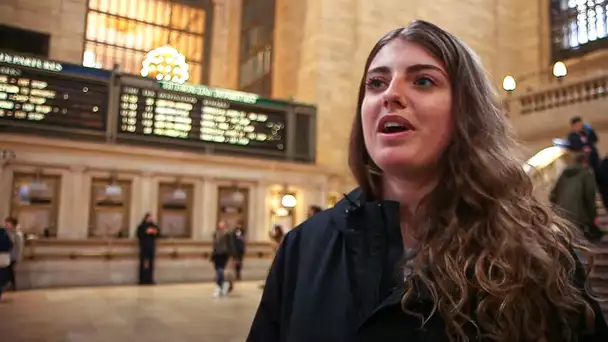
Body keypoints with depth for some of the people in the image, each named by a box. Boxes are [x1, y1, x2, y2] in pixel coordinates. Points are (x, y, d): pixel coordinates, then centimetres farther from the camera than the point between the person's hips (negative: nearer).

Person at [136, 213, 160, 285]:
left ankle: (150, 279, 8)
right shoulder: (141, 226, 0)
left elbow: (158, 235, 13)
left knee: (151, 263, 3)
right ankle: (143, 280, -5)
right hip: (144, 246, -4)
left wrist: (155, 232, -7)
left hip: (152, 246, 4)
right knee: (143, 263, -8)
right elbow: (139, 234, -10)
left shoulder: (154, 226, 12)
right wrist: (146, 232, -18)